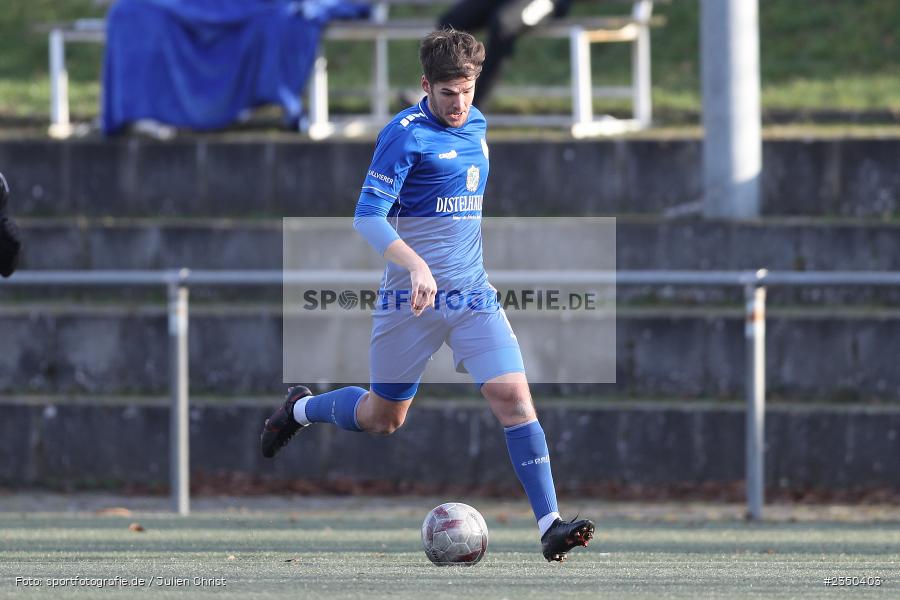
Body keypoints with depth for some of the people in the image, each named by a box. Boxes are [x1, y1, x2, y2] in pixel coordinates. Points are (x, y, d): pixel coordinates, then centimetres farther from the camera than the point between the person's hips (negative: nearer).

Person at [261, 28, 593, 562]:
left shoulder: (475, 124, 9)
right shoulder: (406, 134, -14)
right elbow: (368, 217, -21)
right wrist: (415, 264, -35)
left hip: (473, 294, 5)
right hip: (411, 297, -5)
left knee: (513, 396, -14)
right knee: (382, 418, 11)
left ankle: (550, 524, -18)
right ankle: (300, 409, 42)